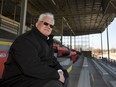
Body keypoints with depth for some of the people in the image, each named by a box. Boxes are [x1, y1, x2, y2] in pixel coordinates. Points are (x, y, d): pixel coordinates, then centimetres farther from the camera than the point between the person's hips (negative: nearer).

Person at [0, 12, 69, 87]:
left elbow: (51, 59, 16)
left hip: (36, 76, 9)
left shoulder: (47, 40, 11)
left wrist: (60, 70, -3)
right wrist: (57, 75, -23)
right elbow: (32, 67, -32)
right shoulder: (25, 40, -19)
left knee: (65, 74, 12)